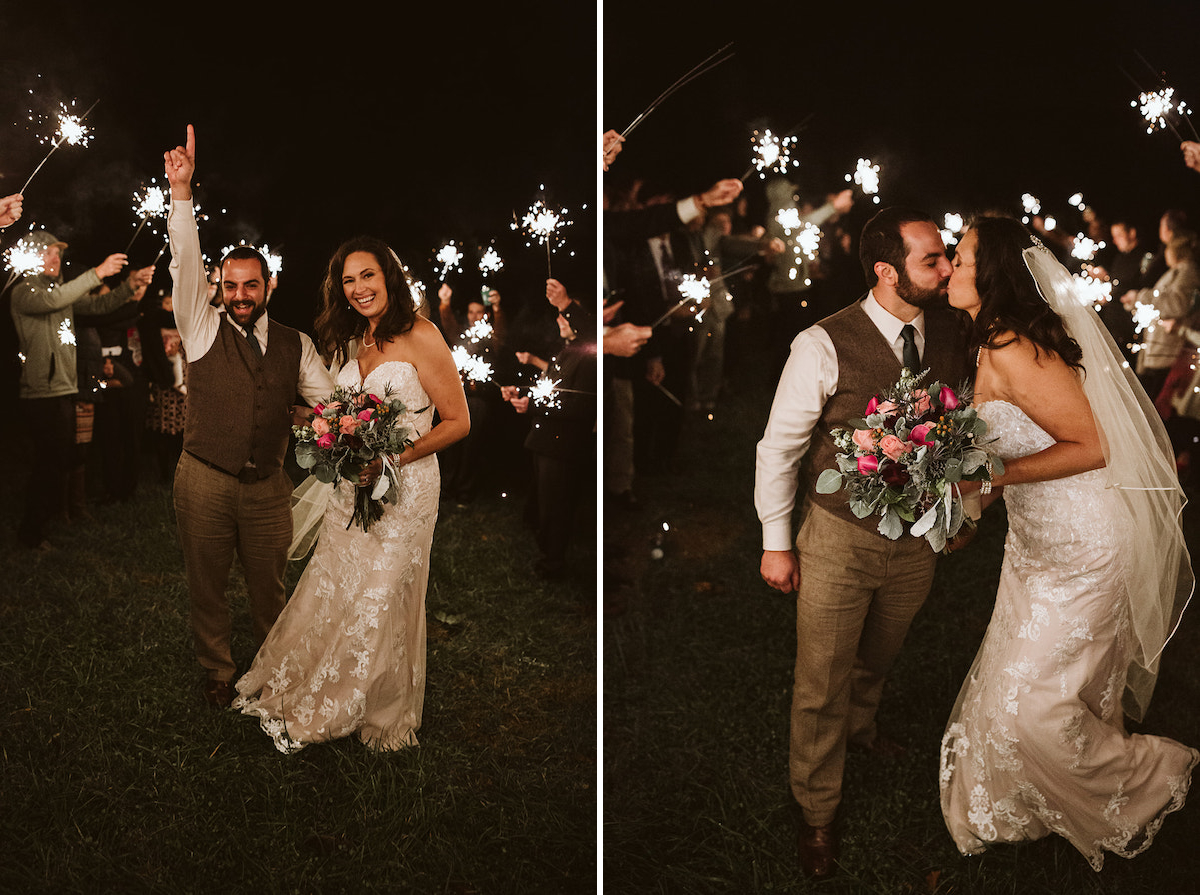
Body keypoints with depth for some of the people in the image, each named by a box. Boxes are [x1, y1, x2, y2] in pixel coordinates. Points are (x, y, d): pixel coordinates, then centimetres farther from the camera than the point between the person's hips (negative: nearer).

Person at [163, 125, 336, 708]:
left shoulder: (295, 345, 5)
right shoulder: (203, 328, 0)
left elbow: (330, 403, 4)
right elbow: (186, 264, -12)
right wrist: (181, 190, -24)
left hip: (268, 486, 1)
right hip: (204, 482, -1)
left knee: (269, 588, 14)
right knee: (207, 586, 12)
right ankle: (217, 672, 31)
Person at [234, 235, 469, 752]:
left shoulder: (420, 336, -12)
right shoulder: (353, 341, 12)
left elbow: (457, 422, -11)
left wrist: (393, 457, -20)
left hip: (404, 487, -6)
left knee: (378, 603, 3)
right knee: (330, 591, 8)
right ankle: (294, 696, 23)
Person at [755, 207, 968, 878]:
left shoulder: (951, 333, -7)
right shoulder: (825, 346, -21)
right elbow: (780, 446, -11)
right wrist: (776, 541, -7)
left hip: (918, 540, 5)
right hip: (839, 539, -4)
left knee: (879, 658, 28)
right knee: (821, 687, 8)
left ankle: (859, 726, 61)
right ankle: (819, 811, 30)